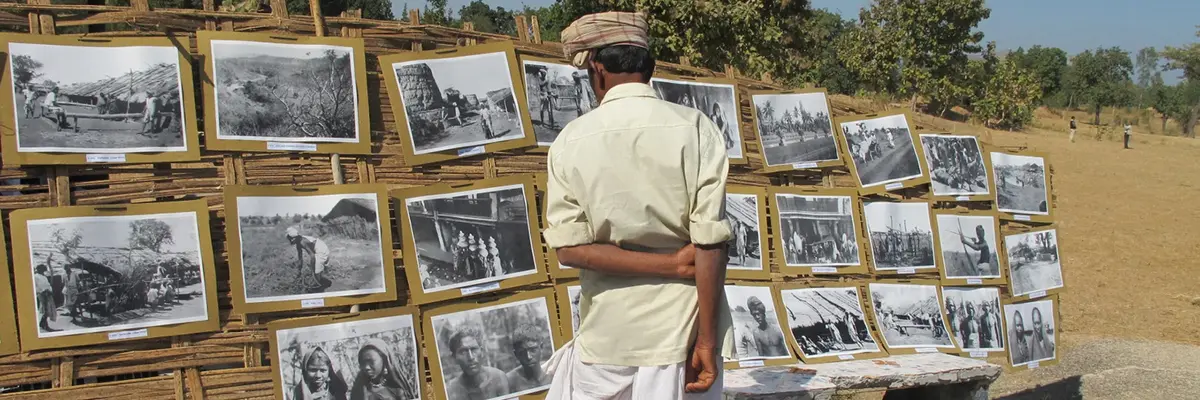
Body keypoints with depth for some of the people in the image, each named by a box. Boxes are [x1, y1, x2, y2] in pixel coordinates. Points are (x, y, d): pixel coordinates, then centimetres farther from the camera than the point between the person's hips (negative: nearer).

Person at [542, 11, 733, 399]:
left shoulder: (571, 141, -2)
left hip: (610, 334, 1)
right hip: (684, 329, -1)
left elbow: (570, 247, -8)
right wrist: (707, 340, -8)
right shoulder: (695, 128, -6)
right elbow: (710, 241, -11)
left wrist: (674, 265, -8)